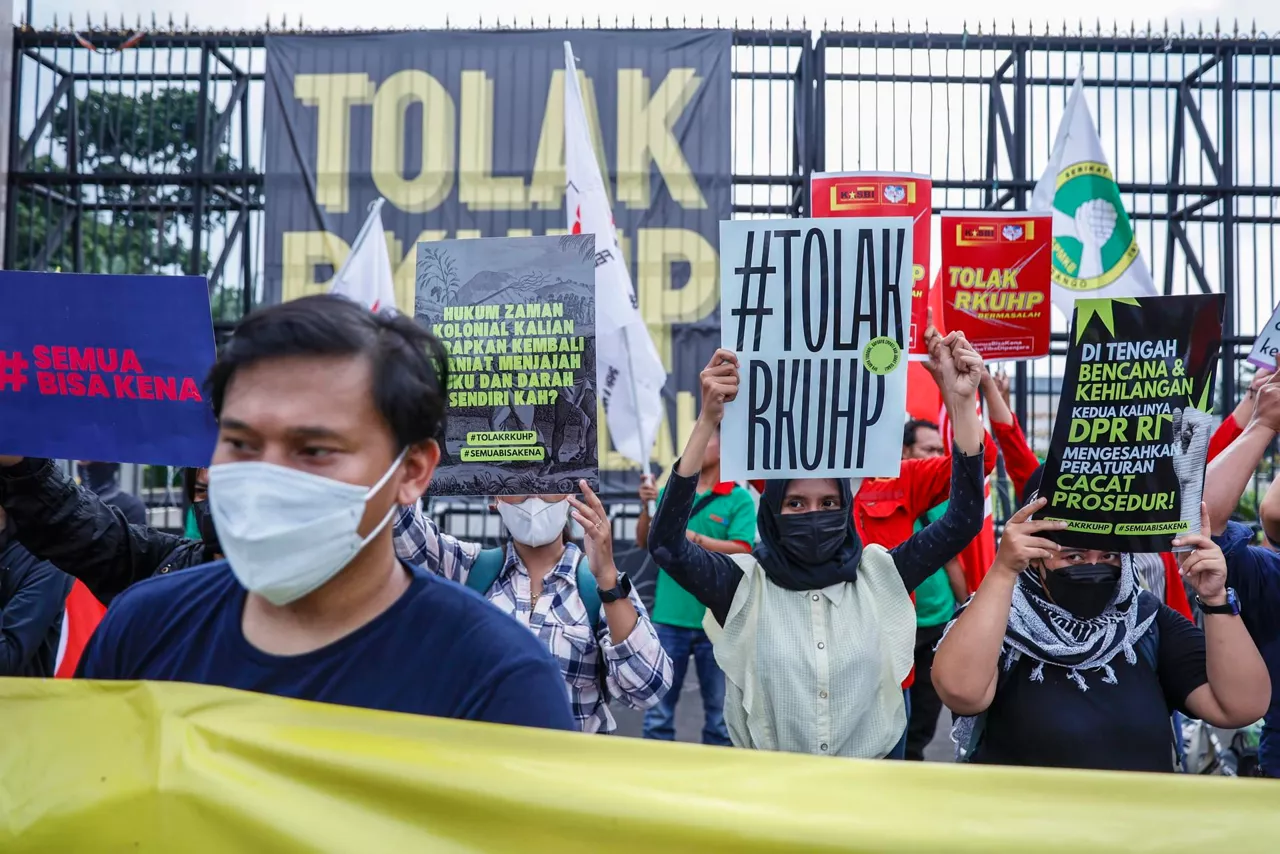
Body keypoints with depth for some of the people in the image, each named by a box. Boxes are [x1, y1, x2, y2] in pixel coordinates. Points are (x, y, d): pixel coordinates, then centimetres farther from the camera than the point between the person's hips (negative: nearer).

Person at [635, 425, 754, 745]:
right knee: (658, 708, 8)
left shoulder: (739, 498, -3)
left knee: (719, 710, 9)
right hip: (669, 616, 3)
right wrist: (647, 507, -9)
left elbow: (742, 550, -15)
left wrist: (693, 538, -21)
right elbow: (643, 542, 8)